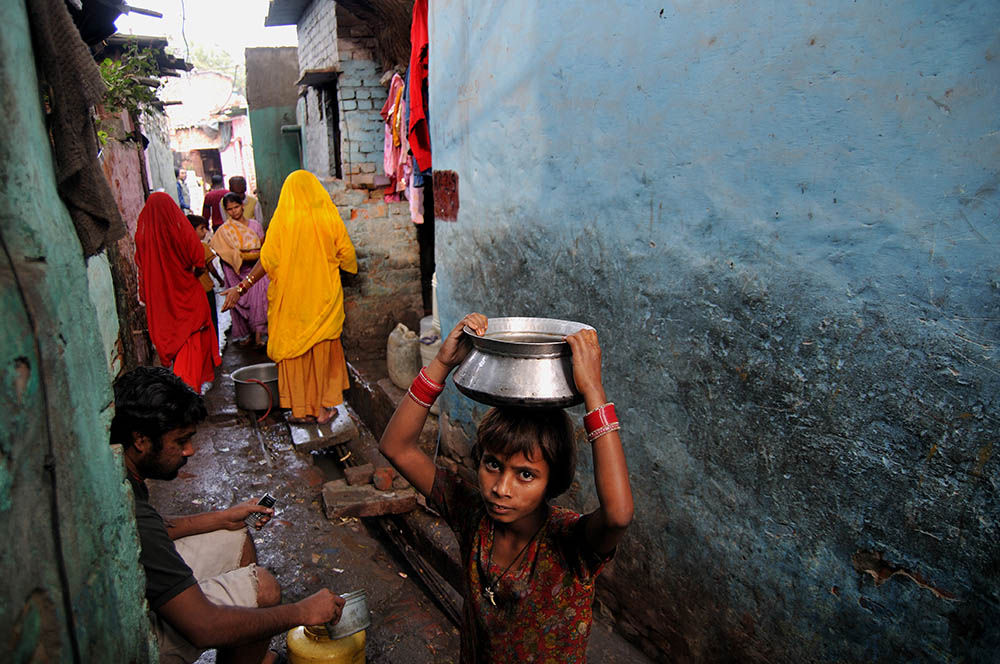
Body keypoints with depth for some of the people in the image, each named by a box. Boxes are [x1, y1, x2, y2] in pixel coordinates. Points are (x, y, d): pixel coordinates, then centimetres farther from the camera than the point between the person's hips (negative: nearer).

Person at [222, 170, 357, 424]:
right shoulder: (329, 217, -3)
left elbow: (268, 260, -12)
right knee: (324, 349, 11)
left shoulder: (282, 220, -8)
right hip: (324, 297, 2)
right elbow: (347, 255, 3)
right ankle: (324, 406, 16)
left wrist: (241, 287, -8)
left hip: (291, 298, -1)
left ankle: (300, 408, 16)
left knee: (293, 348, 10)